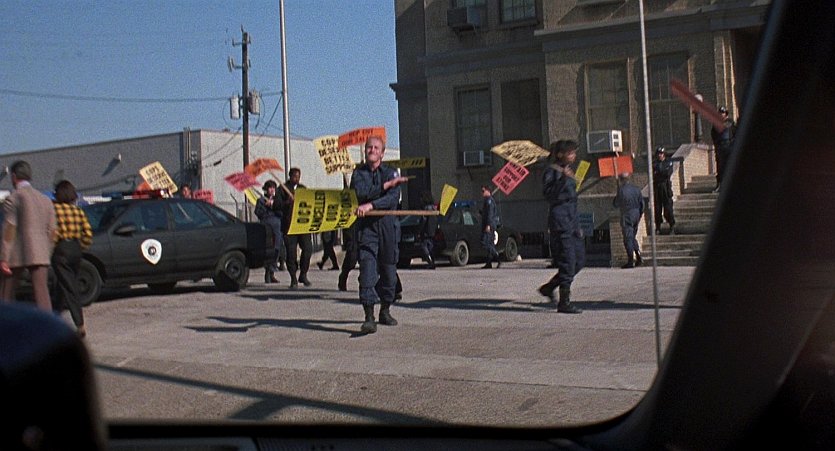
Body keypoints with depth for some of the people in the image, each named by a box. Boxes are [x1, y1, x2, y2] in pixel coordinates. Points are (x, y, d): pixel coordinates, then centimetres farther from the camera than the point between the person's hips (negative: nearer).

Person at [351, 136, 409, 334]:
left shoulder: (391, 173, 7)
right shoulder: (358, 173, 9)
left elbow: (393, 199, -10)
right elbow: (360, 193, -11)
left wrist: (371, 205, -23)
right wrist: (386, 185, -12)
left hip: (388, 225, 1)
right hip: (366, 226, -1)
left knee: (389, 269, 8)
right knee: (367, 269, -12)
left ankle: (385, 311, 27)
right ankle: (369, 318, -14)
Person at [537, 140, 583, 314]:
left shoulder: (568, 171, 20)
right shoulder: (551, 172, -7)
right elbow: (548, 195, -19)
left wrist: (577, 226, 23)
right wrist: (563, 179, -27)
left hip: (572, 220, 9)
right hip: (559, 219, -9)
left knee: (579, 260, 8)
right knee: (567, 261, -9)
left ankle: (548, 288, 20)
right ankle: (564, 302, -1)